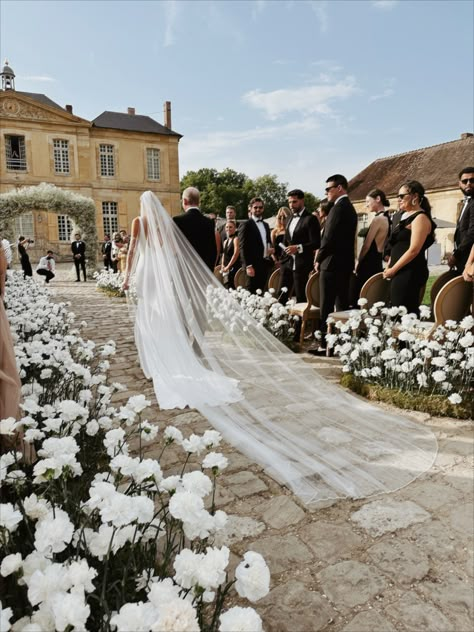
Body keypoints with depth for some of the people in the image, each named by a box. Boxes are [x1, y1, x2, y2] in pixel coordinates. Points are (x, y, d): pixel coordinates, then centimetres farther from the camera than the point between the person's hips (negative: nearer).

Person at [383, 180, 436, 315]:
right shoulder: (406, 217, 19)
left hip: (409, 273, -9)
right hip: (400, 272, 9)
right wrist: (389, 268, 10)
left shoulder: (420, 218, -9)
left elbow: (414, 250, -18)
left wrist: (392, 269, -12)